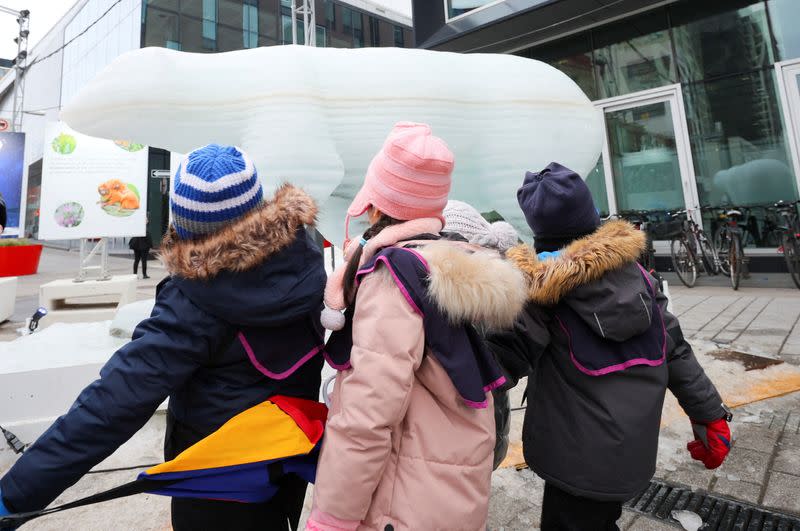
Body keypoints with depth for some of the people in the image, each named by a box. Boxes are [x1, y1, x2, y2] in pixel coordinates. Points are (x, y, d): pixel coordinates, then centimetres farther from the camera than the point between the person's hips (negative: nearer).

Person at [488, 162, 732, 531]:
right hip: (633, 447, 6)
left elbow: (507, 356, -22)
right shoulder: (631, 271, -2)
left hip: (578, 456, -6)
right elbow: (674, 350, 2)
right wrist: (710, 415, 9)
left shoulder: (538, 284, -18)